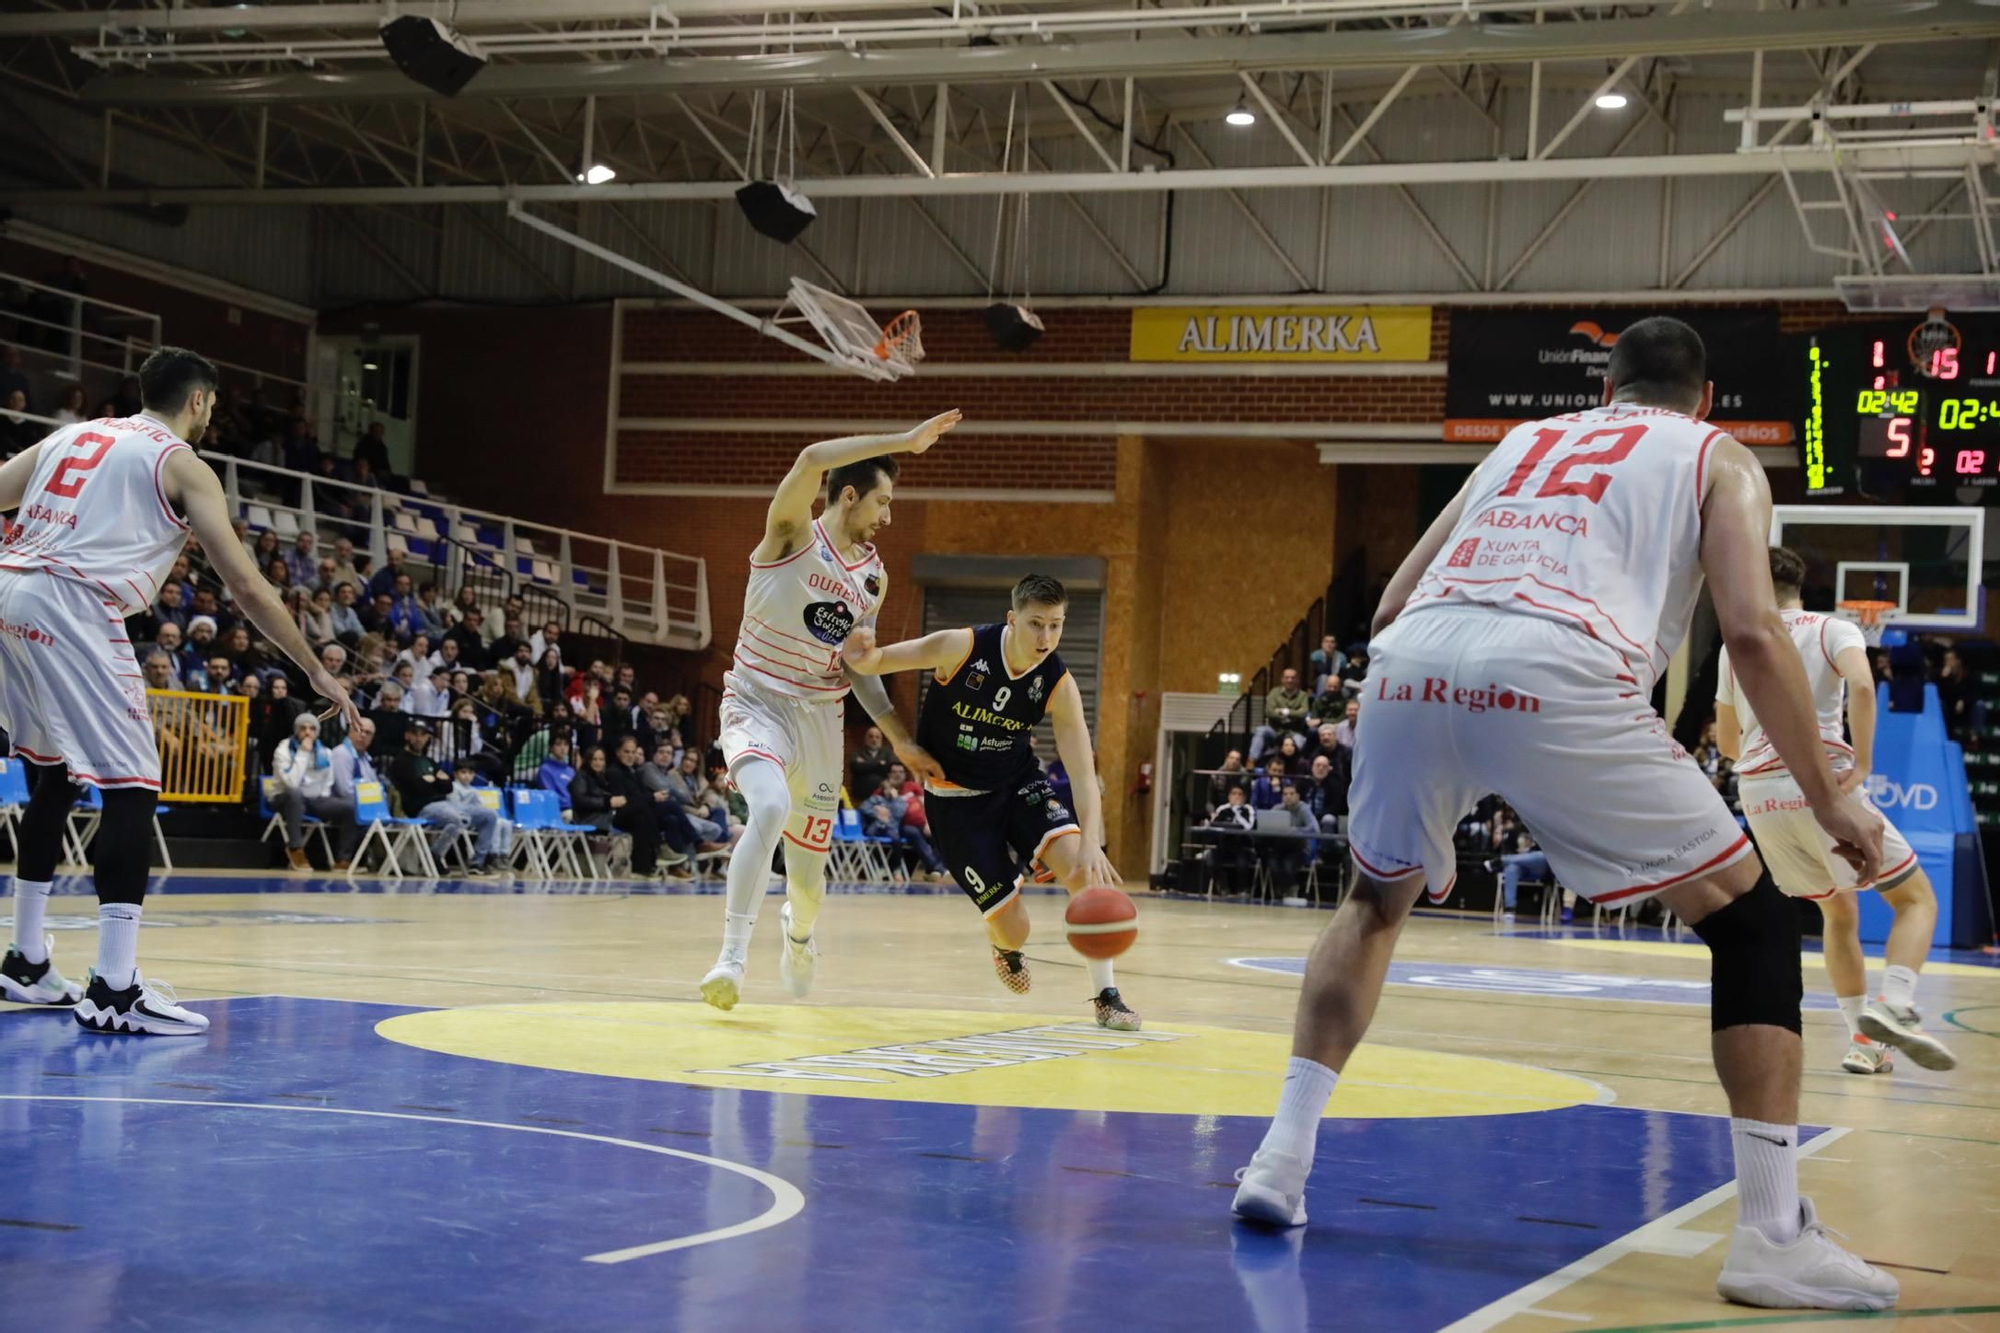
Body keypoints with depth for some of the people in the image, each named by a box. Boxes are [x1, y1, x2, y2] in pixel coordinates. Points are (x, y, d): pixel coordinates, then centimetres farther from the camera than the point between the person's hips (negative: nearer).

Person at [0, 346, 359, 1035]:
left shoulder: (73, 434, 25)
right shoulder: (183, 464, 7)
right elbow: (245, 585, 3)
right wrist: (318, 673, 9)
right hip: (72, 608, -7)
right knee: (131, 787, -5)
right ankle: (115, 991, -13)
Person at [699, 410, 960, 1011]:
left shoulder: (874, 576, 5)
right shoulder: (792, 534, -11)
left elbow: (858, 665, 12)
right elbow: (814, 459, -30)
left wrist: (901, 740, 5)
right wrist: (903, 441, -28)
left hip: (820, 715, 5)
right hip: (756, 705, -5)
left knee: (809, 873, 9)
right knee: (771, 808, -35)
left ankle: (798, 935, 46)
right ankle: (733, 955, -29)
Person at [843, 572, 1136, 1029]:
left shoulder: (1058, 685, -16)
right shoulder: (961, 648, -24)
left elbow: (1083, 774, -19)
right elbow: (875, 660, -17)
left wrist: (1092, 843, -36)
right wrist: (862, 658, -44)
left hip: (1017, 783, 3)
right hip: (956, 798, -3)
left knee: (1083, 868, -25)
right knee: (1014, 929, -6)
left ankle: (1106, 997, -11)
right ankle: (1003, 946, 36)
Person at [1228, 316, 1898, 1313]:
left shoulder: (1523, 442, 36)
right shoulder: (1718, 458, 24)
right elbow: (1753, 632, 7)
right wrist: (1829, 799, 14)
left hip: (1411, 665, 4)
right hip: (1555, 675, -4)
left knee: (1375, 900, 31)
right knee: (1752, 922, 12)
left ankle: (1281, 1159, 23)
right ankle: (1773, 1236, 5)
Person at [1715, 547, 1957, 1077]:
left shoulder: (1736, 646, 17)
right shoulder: (1833, 629, 6)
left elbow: (1727, 743, 22)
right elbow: (1861, 685, -16)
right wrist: (1862, 764, -14)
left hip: (1759, 794, 4)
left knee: (1839, 913, 22)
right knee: (1917, 899, 6)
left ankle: (1863, 1039, 15)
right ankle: (1894, 1007, -19)